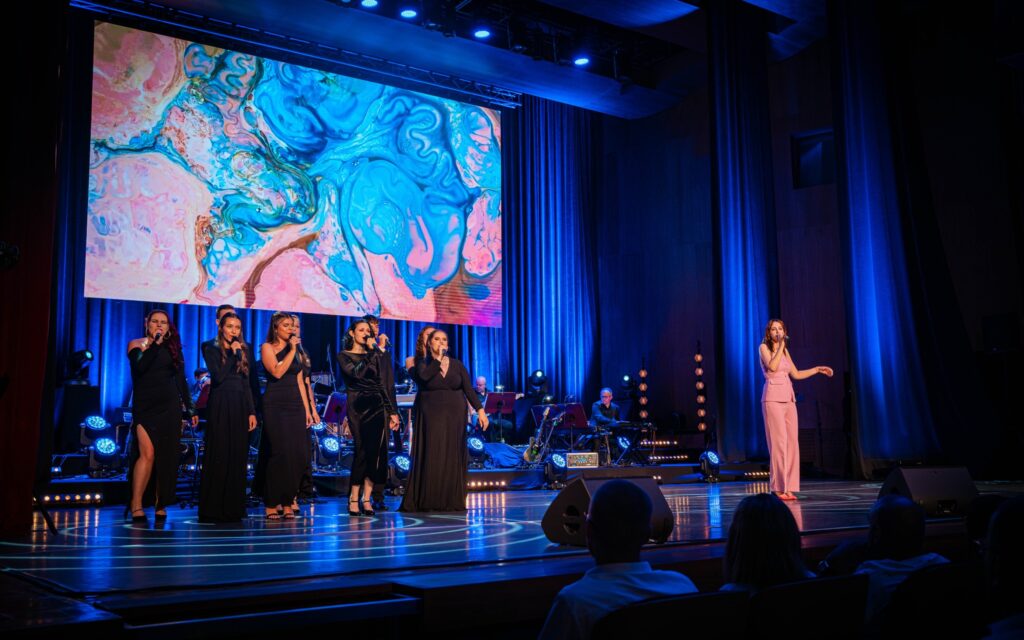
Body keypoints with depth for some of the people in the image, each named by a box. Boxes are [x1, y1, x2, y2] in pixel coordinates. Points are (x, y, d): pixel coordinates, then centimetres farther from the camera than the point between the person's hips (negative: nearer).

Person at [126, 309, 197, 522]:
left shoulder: (173, 348, 12)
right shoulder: (137, 344, 5)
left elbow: (181, 381, 14)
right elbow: (139, 367, -15)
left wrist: (191, 409, 11)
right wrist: (155, 344, -14)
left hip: (169, 407, 3)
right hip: (145, 406, -3)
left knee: (166, 457, 0)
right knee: (147, 454, -15)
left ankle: (161, 504, 8)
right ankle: (136, 505, -12)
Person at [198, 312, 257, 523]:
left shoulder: (244, 351, 14)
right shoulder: (211, 349, 1)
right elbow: (218, 376, -14)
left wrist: (252, 411, 8)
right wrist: (233, 354, -10)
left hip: (240, 406, 5)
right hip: (220, 406, -5)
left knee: (238, 457, 4)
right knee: (218, 456, -5)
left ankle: (233, 508, 9)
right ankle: (213, 509, 1)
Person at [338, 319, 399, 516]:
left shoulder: (374, 355, 18)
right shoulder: (344, 356, 6)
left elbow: (383, 384, 15)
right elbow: (356, 373, -14)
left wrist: (392, 411, 9)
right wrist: (372, 352, -10)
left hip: (378, 406, 4)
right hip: (358, 407, -3)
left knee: (375, 452, -6)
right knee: (363, 450, -11)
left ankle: (366, 498, -1)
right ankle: (354, 498, -3)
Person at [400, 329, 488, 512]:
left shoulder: (457, 365, 6)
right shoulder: (423, 363, 2)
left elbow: (469, 389, 0)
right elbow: (424, 376, -21)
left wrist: (480, 410, -10)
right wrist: (438, 358, -20)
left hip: (454, 416, 2)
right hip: (431, 416, -2)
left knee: (453, 457, 2)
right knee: (431, 457, -5)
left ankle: (452, 500, 7)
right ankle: (427, 501, 0)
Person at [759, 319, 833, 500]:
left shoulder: (785, 350, 19)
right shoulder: (764, 347, 0)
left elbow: (796, 374, 22)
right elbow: (772, 366, -17)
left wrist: (818, 369, 21)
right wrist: (780, 346, -14)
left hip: (788, 398, 7)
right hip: (773, 398, -7)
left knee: (792, 442, 1)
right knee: (779, 441, -12)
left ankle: (788, 487, 4)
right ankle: (777, 488, -8)